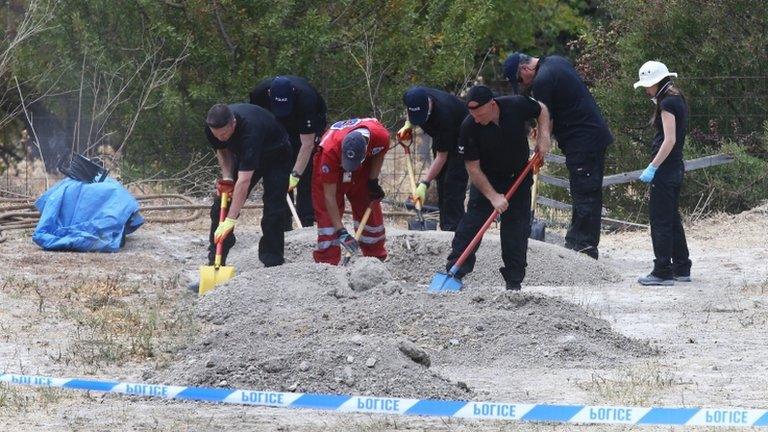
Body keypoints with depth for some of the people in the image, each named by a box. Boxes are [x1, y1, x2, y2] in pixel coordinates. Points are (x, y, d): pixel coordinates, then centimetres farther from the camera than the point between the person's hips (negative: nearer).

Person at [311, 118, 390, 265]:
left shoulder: (381, 136, -36)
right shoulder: (330, 151, -42)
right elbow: (329, 196, -34)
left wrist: (373, 181, -10)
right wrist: (340, 231, -35)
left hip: (363, 170, 3)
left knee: (370, 209, 6)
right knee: (327, 214, -14)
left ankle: (377, 258, 22)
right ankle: (326, 262, -9)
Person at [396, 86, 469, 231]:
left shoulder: (443, 114, -41)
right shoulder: (410, 97, -23)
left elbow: (442, 156, -36)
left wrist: (424, 184, -38)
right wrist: (408, 126, -7)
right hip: (440, 137, 8)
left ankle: (453, 228, -19)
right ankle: (445, 227, 13)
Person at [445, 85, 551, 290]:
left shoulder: (517, 106, -23)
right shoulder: (469, 128, -27)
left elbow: (542, 110, 1)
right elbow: (473, 168, -20)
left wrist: (543, 134, -15)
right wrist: (493, 196, -25)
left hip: (519, 177, 2)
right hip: (486, 180, -1)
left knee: (517, 228, -2)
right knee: (472, 222, -12)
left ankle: (514, 281, 3)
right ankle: (454, 271, -11)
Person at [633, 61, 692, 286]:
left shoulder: (667, 104, -14)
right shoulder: (678, 101, 15)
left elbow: (670, 140, -21)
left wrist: (652, 167, -20)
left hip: (665, 169, -10)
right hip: (676, 168, 10)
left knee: (660, 220, -6)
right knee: (672, 219, 16)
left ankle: (663, 272, -4)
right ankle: (682, 269, 20)